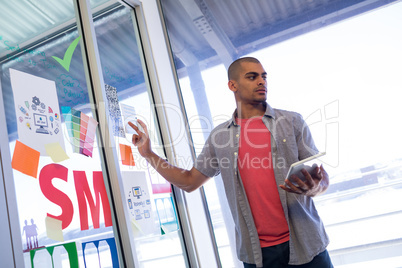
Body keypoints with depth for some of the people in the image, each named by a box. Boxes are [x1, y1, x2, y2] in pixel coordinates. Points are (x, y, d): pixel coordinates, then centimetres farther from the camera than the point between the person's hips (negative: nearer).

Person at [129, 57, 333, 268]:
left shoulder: (292, 121, 1)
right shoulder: (219, 136, 5)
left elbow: (322, 178, 1)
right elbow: (190, 182, 11)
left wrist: (313, 187, -23)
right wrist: (149, 154, 7)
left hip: (304, 245, 0)